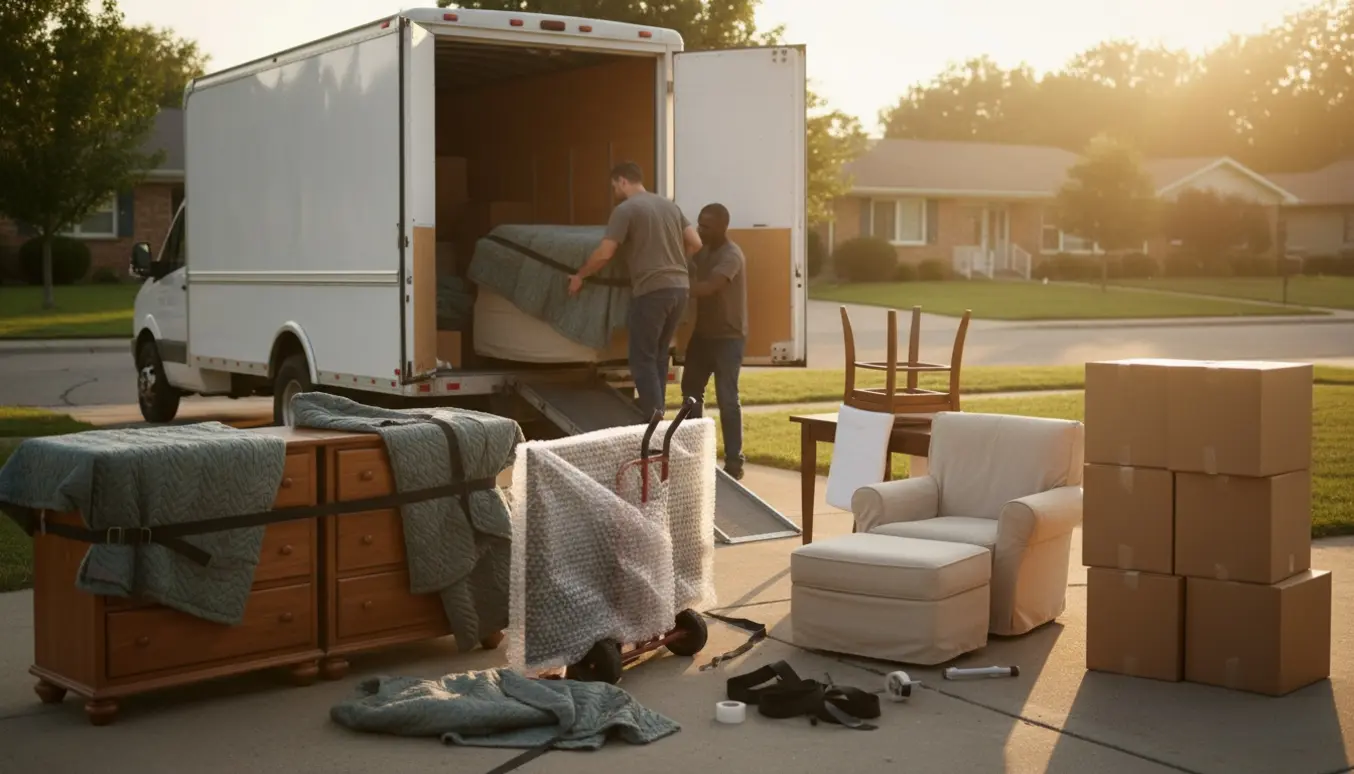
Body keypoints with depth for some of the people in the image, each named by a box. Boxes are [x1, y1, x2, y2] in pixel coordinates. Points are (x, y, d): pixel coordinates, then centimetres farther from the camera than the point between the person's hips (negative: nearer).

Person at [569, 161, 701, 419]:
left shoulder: (626, 209, -4)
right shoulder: (670, 205, 17)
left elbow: (604, 254, -9)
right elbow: (695, 243, 15)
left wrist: (579, 276, 5)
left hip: (652, 290, -7)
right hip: (680, 287, 7)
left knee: (643, 360, 0)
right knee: (659, 356, 17)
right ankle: (657, 415, 21)